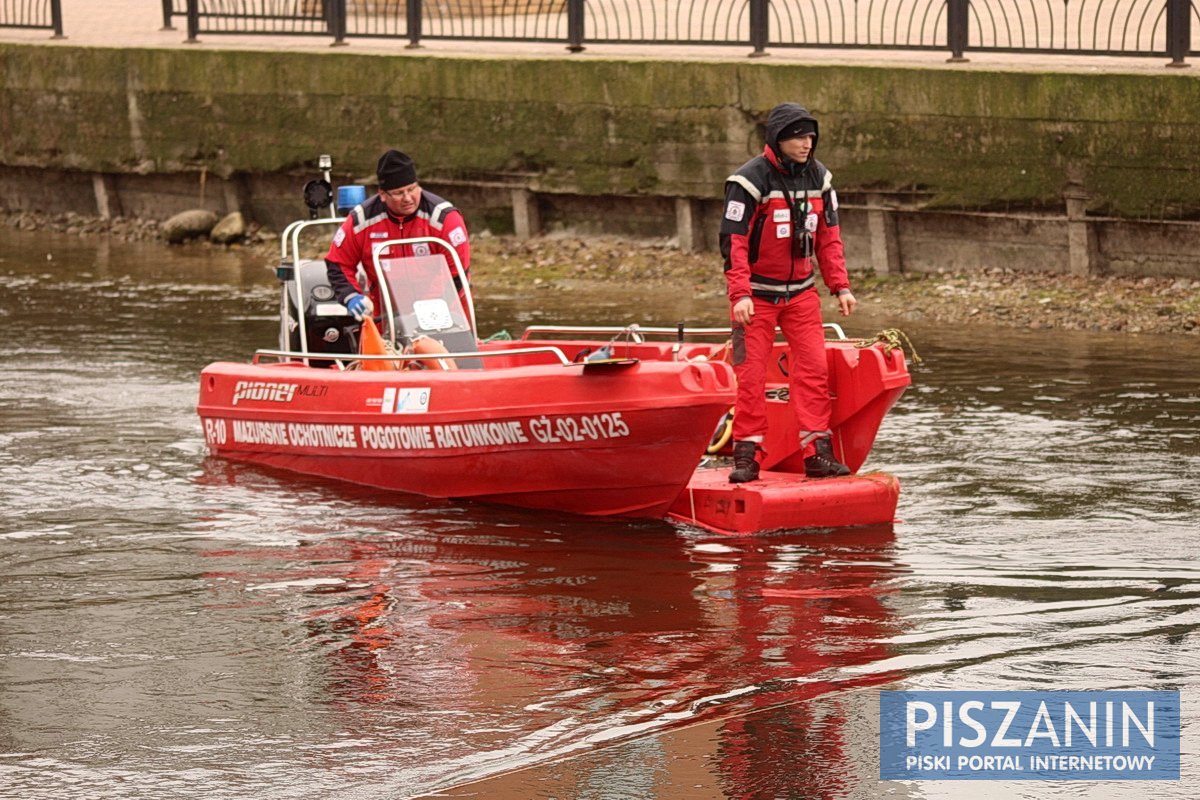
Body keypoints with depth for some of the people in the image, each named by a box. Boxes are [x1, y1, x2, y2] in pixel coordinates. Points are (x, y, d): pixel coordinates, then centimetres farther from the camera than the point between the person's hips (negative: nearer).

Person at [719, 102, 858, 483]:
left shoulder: (818, 177, 3)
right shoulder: (749, 180, -14)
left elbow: (829, 237, 11)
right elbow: (733, 241, -15)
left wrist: (840, 287, 4)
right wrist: (740, 295, -23)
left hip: (801, 291, 5)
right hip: (757, 292, -5)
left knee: (814, 369, -3)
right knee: (751, 374, -4)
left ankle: (818, 453, 0)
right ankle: (746, 456, 3)